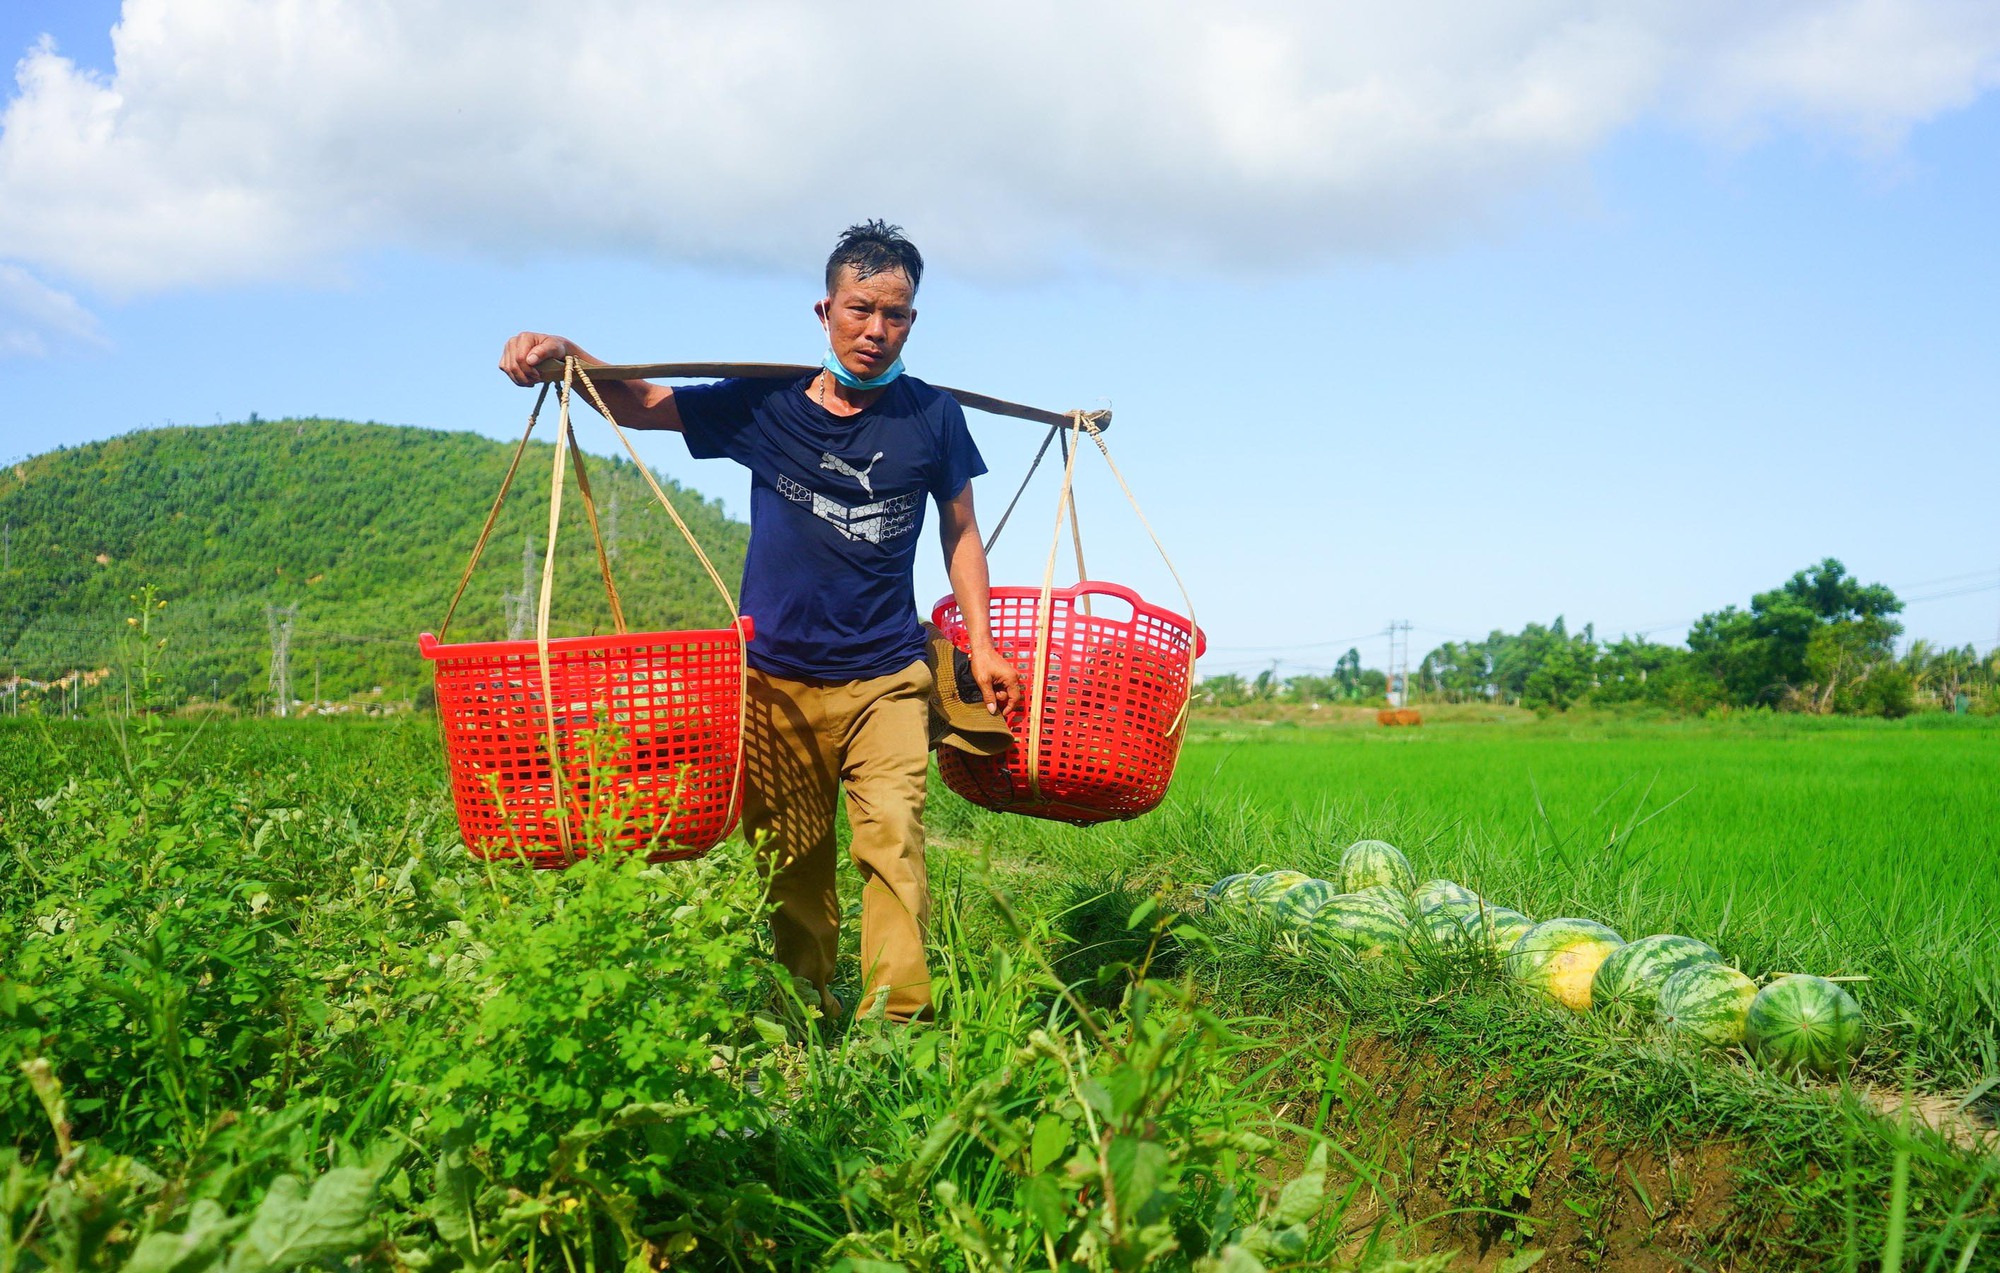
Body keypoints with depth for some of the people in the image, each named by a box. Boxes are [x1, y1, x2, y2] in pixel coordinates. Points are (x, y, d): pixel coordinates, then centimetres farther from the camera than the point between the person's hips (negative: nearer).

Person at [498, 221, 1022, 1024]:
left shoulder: (930, 417, 1)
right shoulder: (766, 405, 0)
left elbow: (960, 531, 12)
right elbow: (639, 403, 3)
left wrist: (982, 643, 6)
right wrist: (564, 355, -16)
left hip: (886, 677, -1)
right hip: (778, 677, 1)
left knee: (893, 840, -17)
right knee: (793, 864, 6)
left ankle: (899, 1018, -16)